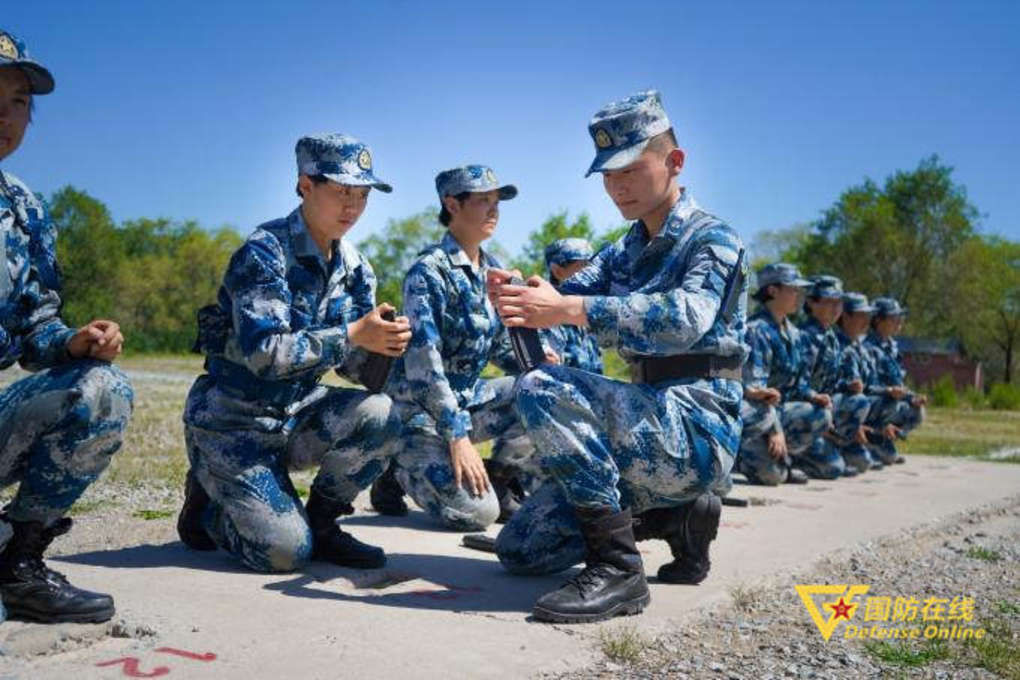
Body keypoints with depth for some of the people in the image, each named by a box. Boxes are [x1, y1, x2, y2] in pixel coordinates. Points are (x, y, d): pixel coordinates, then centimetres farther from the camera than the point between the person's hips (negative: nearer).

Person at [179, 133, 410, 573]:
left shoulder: (355, 268, 1)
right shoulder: (265, 251, -18)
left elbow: (355, 366, 1)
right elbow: (263, 352, -28)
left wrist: (386, 345, -21)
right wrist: (352, 335, -30)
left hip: (295, 413, 6)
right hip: (232, 420, -6)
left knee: (379, 417, -22)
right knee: (286, 550, -17)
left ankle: (320, 522, 2)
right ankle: (207, 503, 14)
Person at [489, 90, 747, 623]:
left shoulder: (712, 241, -8)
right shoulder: (625, 252, 16)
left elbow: (687, 317, -29)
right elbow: (572, 292, -1)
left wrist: (571, 309, -39)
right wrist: (519, 299, -24)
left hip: (696, 431, -8)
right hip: (650, 422, 8)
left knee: (543, 388, -29)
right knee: (520, 550, 7)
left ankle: (617, 569, -22)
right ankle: (677, 518, 14)